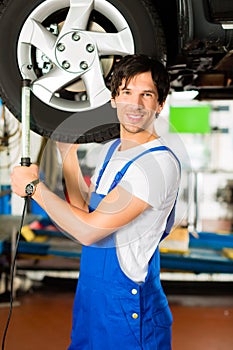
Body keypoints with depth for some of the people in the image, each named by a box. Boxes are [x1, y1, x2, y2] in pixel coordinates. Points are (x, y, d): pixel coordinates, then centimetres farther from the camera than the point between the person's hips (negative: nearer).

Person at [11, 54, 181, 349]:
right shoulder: (110, 149, 7)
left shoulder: (160, 163, -22)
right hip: (90, 294, 8)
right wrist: (69, 157, 7)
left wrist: (32, 186, -15)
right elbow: (86, 212, 10)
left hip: (126, 307, -8)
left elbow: (89, 231, -24)